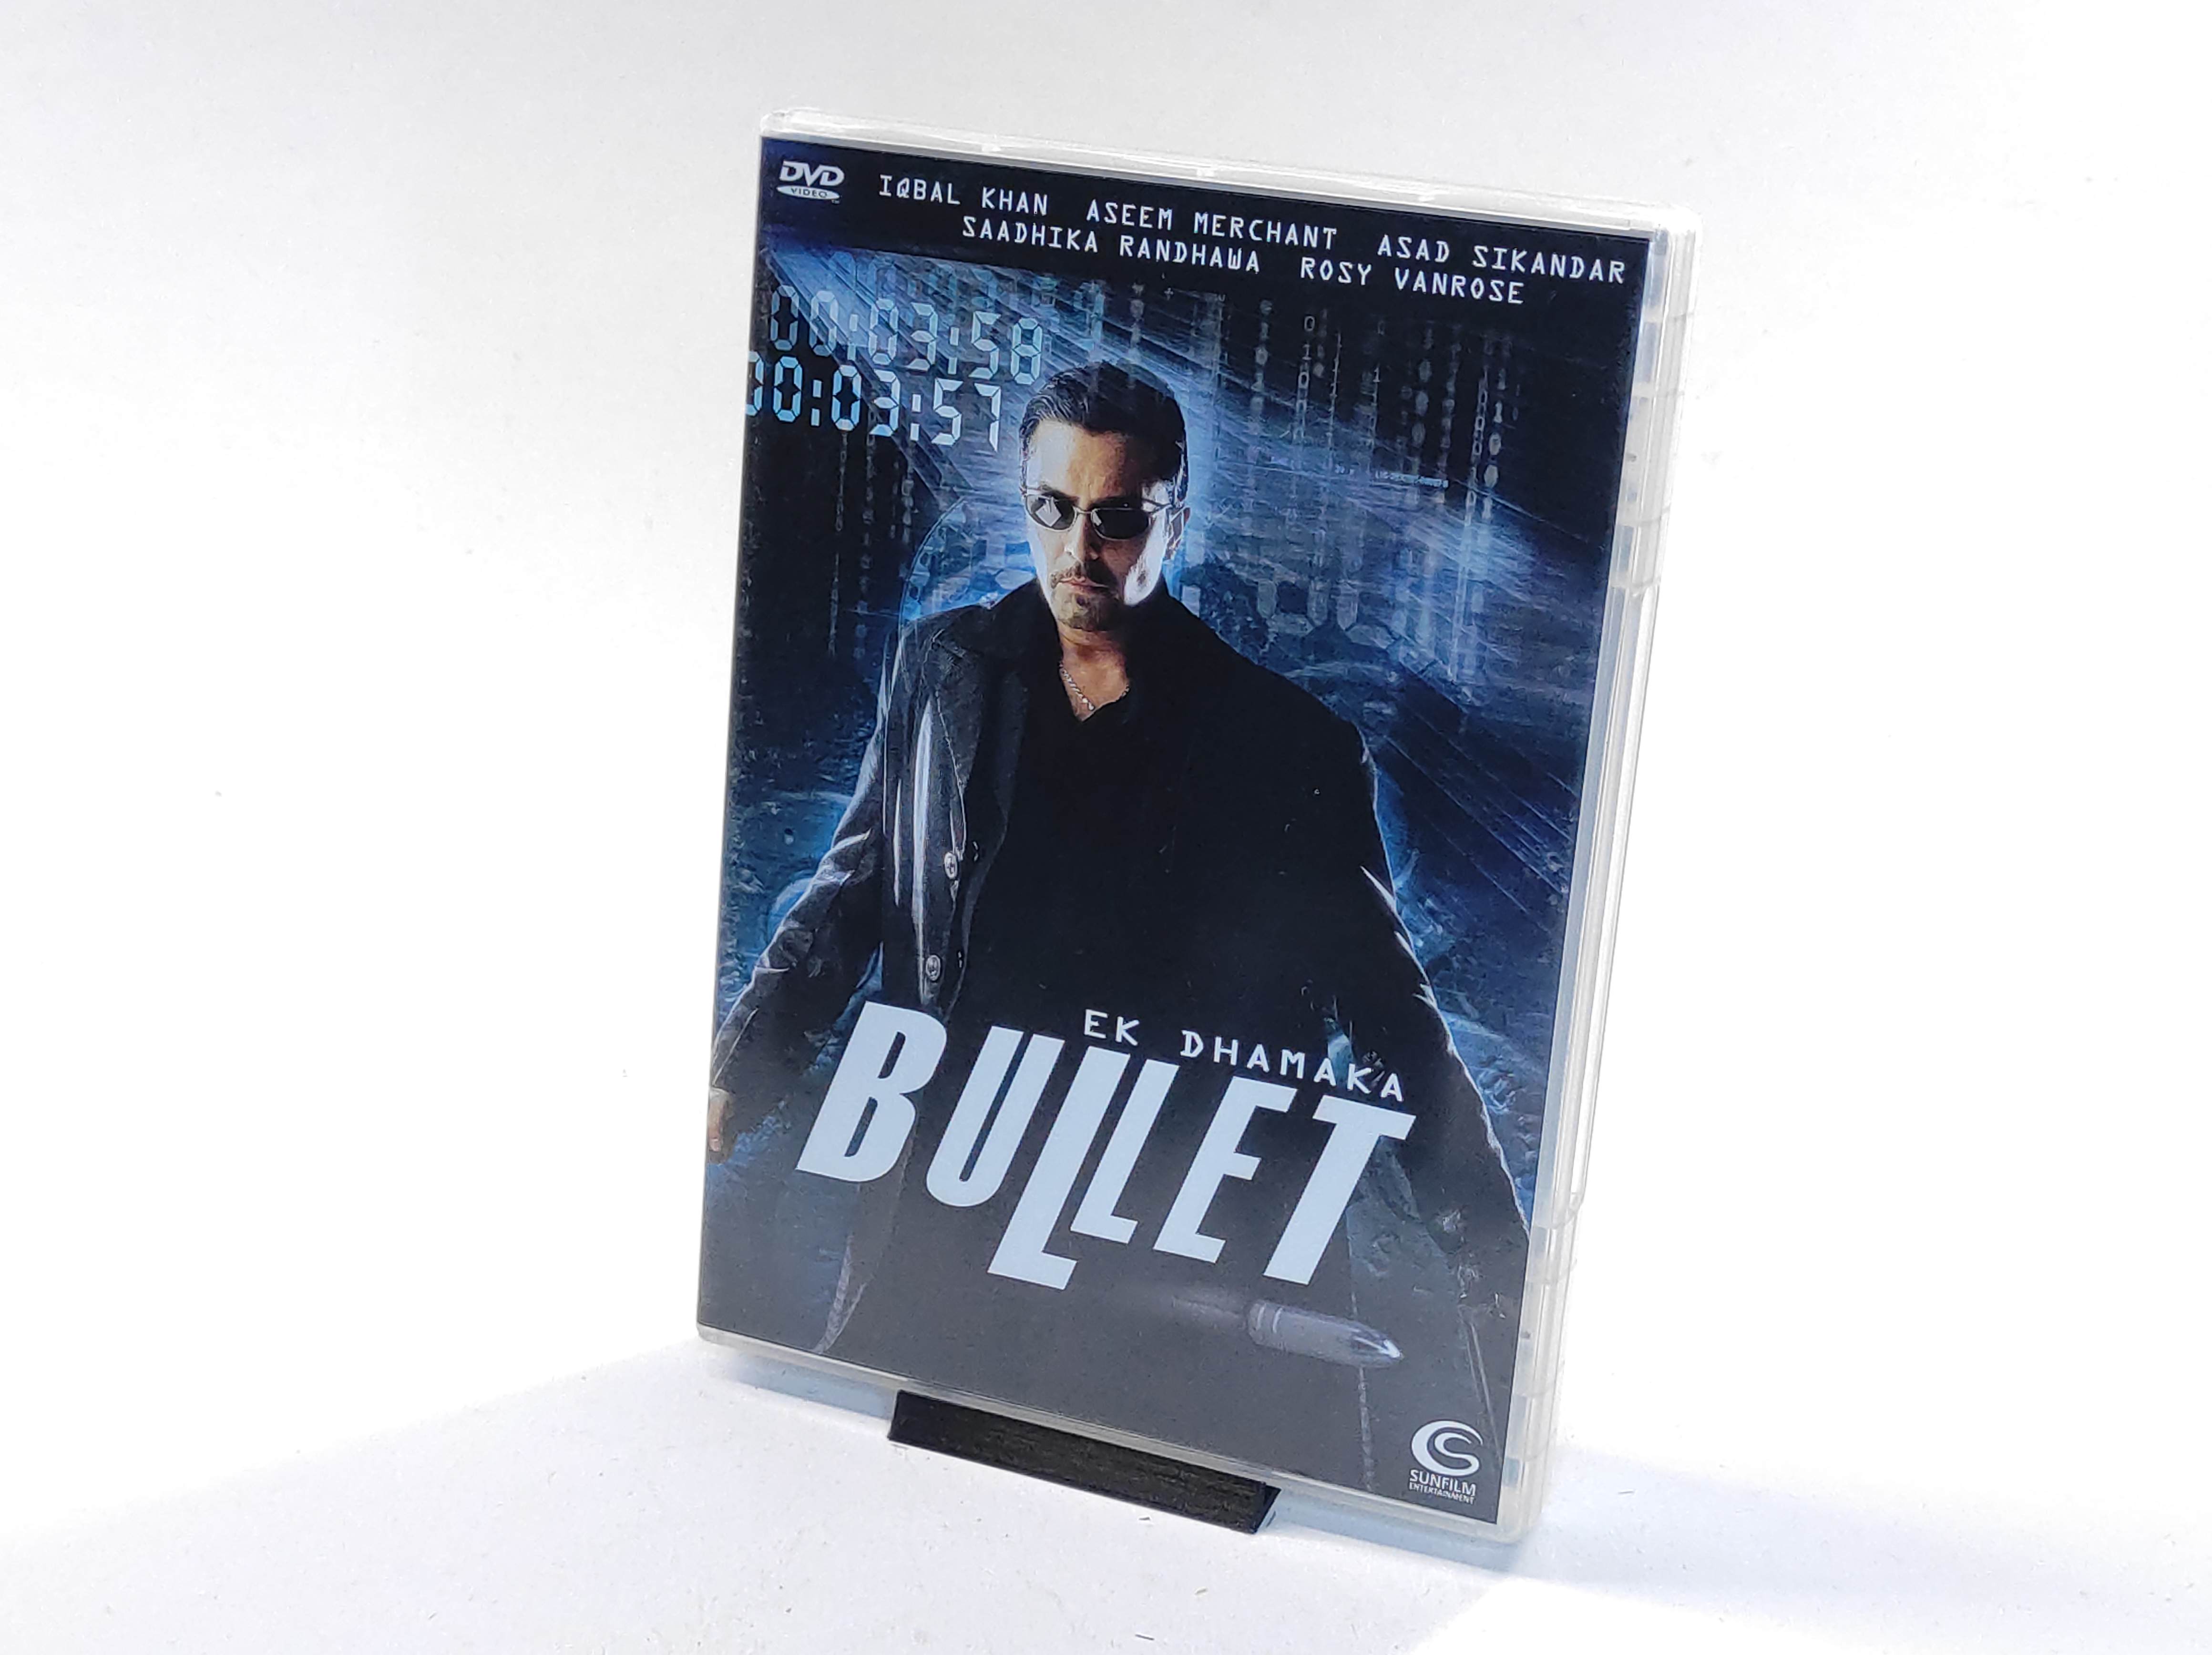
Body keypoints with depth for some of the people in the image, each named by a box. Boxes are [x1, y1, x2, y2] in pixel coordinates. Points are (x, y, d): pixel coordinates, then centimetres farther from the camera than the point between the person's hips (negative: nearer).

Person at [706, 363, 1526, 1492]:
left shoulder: (1289, 750, -1)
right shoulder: (941, 671, 8)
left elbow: (1388, 1015, 1)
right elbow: (852, 893, 15)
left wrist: (1501, 1269, -6)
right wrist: (733, 1080, 2)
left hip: (1186, 1264, -2)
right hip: (947, 1219, 3)